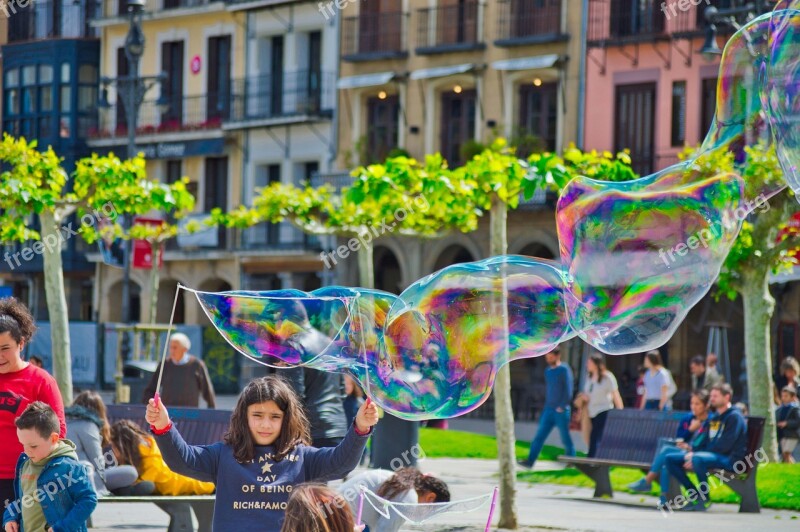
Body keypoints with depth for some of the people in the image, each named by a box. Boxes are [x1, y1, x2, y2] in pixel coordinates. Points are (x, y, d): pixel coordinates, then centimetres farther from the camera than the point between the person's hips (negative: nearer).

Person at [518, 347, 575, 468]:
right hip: (549, 410, 6)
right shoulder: (548, 371, 13)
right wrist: (546, 407, 15)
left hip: (561, 411, -6)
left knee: (565, 438, 1)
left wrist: (562, 407, -13)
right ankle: (530, 461, -3)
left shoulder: (564, 370, -7)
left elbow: (568, 390, -10)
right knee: (539, 436, 0)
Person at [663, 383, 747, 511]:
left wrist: (695, 456, -19)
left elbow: (724, 446, -18)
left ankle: (704, 499, -23)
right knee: (670, 459, 0)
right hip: (711, 456, 9)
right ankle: (695, 494, -4)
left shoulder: (734, 417, -9)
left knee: (698, 459, -40)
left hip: (728, 458, -9)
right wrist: (692, 452, -1)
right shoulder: (714, 418, 19)